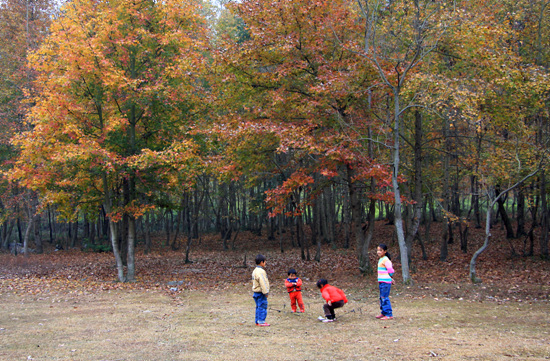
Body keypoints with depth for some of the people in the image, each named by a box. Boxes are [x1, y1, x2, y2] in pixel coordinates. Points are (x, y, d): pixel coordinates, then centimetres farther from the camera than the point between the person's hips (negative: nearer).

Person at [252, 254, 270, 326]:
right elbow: (263, 283, -23)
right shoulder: (261, 271, -18)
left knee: (258, 307, 14)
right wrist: (266, 292, -18)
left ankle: (258, 321, 17)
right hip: (260, 293, -10)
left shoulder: (255, 271, 16)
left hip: (256, 293, 10)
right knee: (262, 307, -5)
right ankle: (261, 321, -4)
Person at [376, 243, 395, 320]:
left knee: (384, 297, -10)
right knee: (382, 298, 14)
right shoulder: (381, 259, 16)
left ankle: (389, 314, -7)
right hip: (381, 282, 10)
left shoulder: (386, 260, -14)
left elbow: (390, 270, -18)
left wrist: (390, 278, -3)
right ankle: (383, 313, 22)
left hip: (386, 282, -10)